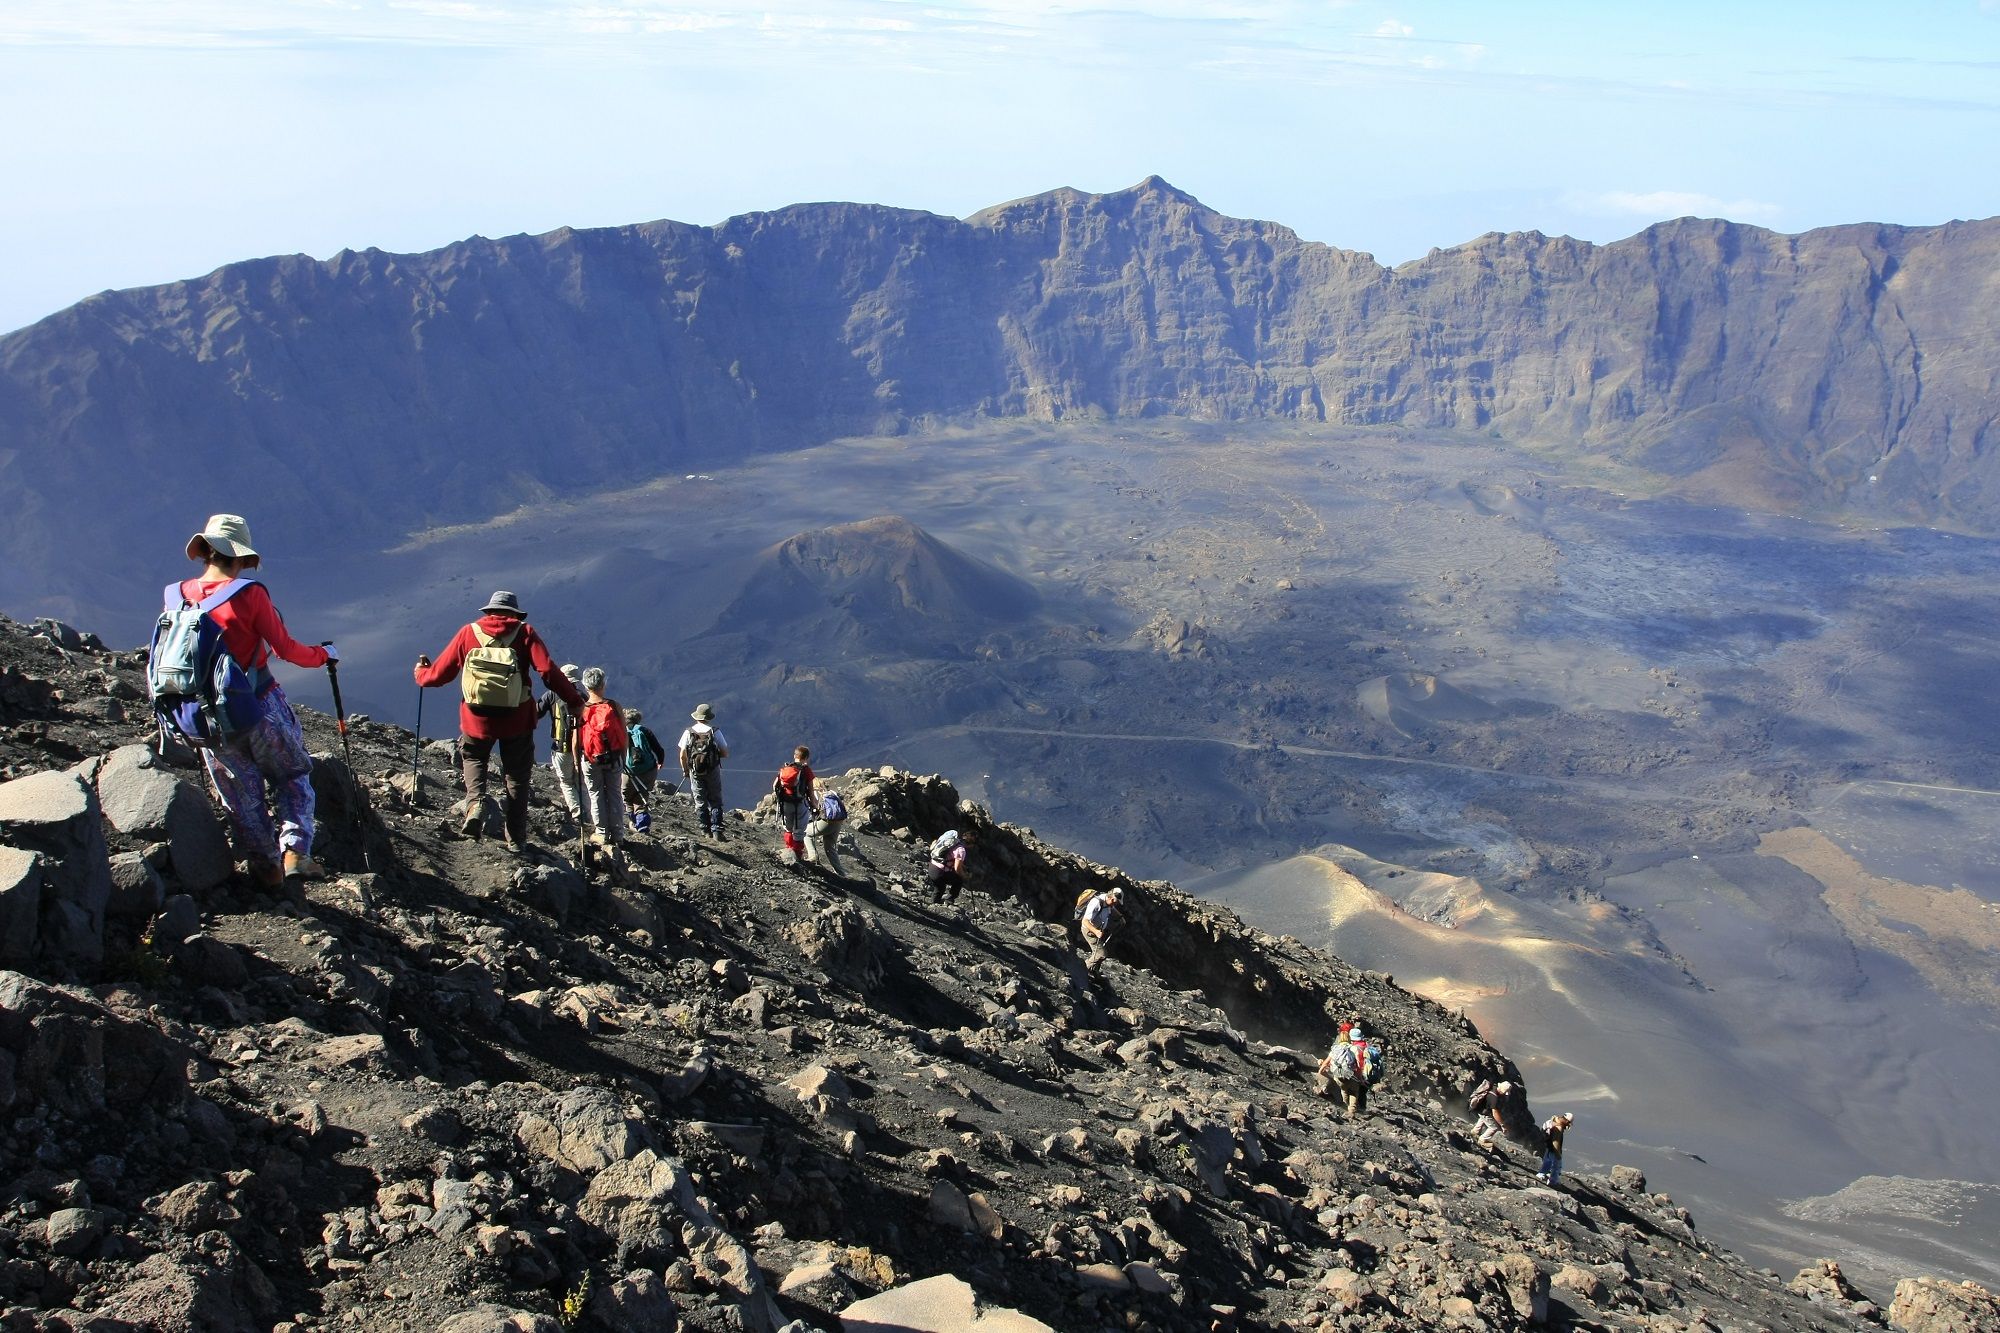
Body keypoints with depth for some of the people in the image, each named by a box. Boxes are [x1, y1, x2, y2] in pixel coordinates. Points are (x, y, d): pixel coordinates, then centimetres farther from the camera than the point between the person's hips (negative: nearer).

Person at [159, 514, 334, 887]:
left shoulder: (176, 596, -2)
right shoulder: (248, 594, -15)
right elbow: (285, 648, -10)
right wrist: (323, 655, 8)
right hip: (259, 707, -4)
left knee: (242, 796, 17)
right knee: (291, 776, 17)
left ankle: (266, 868, 23)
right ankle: (295, 851, 6)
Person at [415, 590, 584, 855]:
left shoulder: (468, 632, 3)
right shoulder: (524, 633, -1)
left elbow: (439, 674, 7)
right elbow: (548, 671, -12)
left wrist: (421, 672, 29)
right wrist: (574, 701, -6)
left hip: (476, 719, 1)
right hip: (517, 720, 0)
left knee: (473, 758, 28)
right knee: (517, 779, 15)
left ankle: (475, 801, 0)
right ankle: (516, 840, 16)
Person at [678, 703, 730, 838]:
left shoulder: (688, 732, -3)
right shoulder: (715, 732, -7)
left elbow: (682, 755, -2)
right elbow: (725, 754, -6)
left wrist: (685, 770, 12)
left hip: (695, 772, 1)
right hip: (713, 771, -1)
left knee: (700, 802, 12)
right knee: (715, 801, 7)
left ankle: (706, 831, 12)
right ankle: (716, 831, -1)